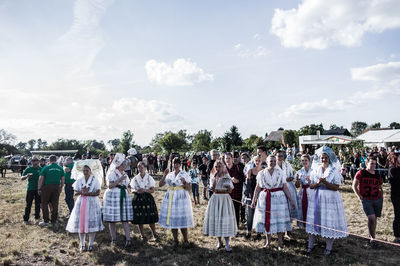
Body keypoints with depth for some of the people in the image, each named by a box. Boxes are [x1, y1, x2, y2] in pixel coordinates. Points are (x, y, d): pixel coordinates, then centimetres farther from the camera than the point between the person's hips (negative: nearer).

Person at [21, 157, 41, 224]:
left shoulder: (41, 169, 4)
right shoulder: (28, 169, 1)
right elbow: (22, 178, 0)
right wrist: (27, 176, -21)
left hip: (38, 189, 2)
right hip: (30, 189, -1)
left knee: (38, 204, 9)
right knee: (28, 204, 0)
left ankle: (37, 217, 23)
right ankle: (26, 219, 9)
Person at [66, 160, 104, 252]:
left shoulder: (95, 180, -1)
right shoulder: (79, 180, 8)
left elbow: (97, 193, -8)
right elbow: (75, 193, 5)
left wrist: (87, 193, -16)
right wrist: (81, 192, -14)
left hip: (92, 203, -3)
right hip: (81, 203, 3)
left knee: (92, 223, -3)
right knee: (80, 223, 1)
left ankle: (91, 244, 9)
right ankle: (82, 244, 14)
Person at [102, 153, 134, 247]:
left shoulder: (124, 174, 17)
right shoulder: (112, 173, -5)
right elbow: (110, 186, -13)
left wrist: (127, 195, 21)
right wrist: (119, 180, -18)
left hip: (124, 196, 5)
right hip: (113, 196, -5)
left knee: (125, 219, -1)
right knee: (112, 219, 1)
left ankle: (128, 239, -5)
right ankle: (113, 239, 13)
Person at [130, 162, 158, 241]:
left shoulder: (149, 178, 2)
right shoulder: (135, 178, 6)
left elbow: (152, 190, -3)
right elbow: (132, 189, 3)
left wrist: (145, 190, -20)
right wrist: (136, 191, -19)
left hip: (148, 198, -1)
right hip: (138, 199, 1)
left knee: (151, 219, 0)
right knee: (139, 219, 4)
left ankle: (154, 234, 18)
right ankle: (142, 235, 21)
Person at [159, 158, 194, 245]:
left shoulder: (184, 174, 0)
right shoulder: (169, 175, 10)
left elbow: (188, 189, -4)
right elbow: (160, 184, 4)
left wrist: (184, 182, -23)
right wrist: (164, 175, -5)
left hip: (181, 198, -4)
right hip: (170, 198, 4)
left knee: (182, 220, -4)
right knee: (172, 219, 5)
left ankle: (186, 239, 12)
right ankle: (175, 239, 18)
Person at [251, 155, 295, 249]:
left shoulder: (280, 173, 1)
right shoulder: (261, 173, 3)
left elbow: (285, 187, 1)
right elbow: (258, 188, 5)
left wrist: (291, 200, -3)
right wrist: (254, 200, 1)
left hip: (278, 198, -1)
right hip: (265, 199, 1)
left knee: (279, 219, -1)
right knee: (266, 219, 6)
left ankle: (280, 242, 10)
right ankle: (268, 241, 23)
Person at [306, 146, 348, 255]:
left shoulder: (334, 171, -2)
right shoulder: (315, 170, 7)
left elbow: (336, 187, -8)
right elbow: (311, 186, 5)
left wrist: (325, 182, -21)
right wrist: (318, 183, -15)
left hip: (330, 199, -3)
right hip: (316, 198, 3)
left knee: (329, 222, 1)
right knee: (314, 220, 7)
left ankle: (329, 247, 15)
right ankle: (311, 244, 18)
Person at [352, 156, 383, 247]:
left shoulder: (377, 175, 11)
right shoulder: (361, 173, -3)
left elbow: (380, 188, 23)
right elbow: (354, 186, -1)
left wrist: (381, 197, 9)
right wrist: (360, 197, -7)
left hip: (377, 199, 5)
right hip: (366, 200, -4)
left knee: (374, 219, 11)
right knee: (371, 218, -14)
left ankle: (372, 236, 29)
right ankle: (372, 238, -1)